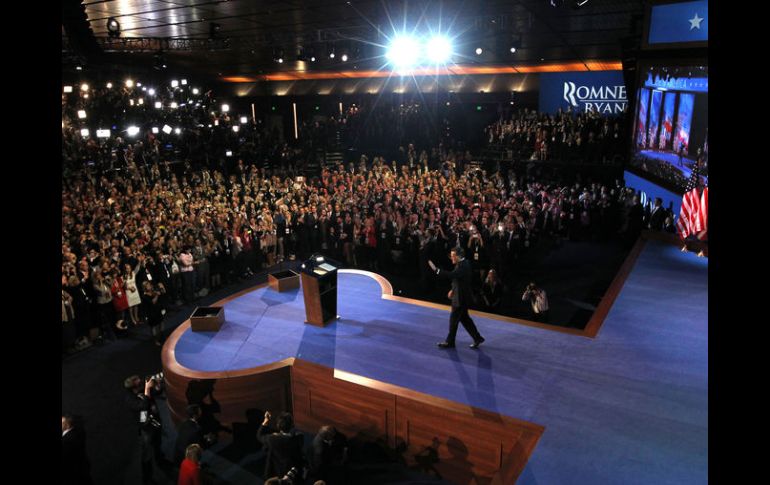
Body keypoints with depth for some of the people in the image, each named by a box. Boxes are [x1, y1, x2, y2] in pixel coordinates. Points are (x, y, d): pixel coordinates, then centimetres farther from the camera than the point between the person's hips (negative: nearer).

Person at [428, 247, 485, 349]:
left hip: (461, 298, -10)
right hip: (460, 296, 10)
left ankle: (450, 342, 13)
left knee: (454, 318, 1)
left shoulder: (463, 266, -23)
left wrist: (436, 269, -38)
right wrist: (453, 290, 11)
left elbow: (451, 275, -36)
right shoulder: (461, 264, 9)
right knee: (464, 318, 17)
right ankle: (477, 338, 25)